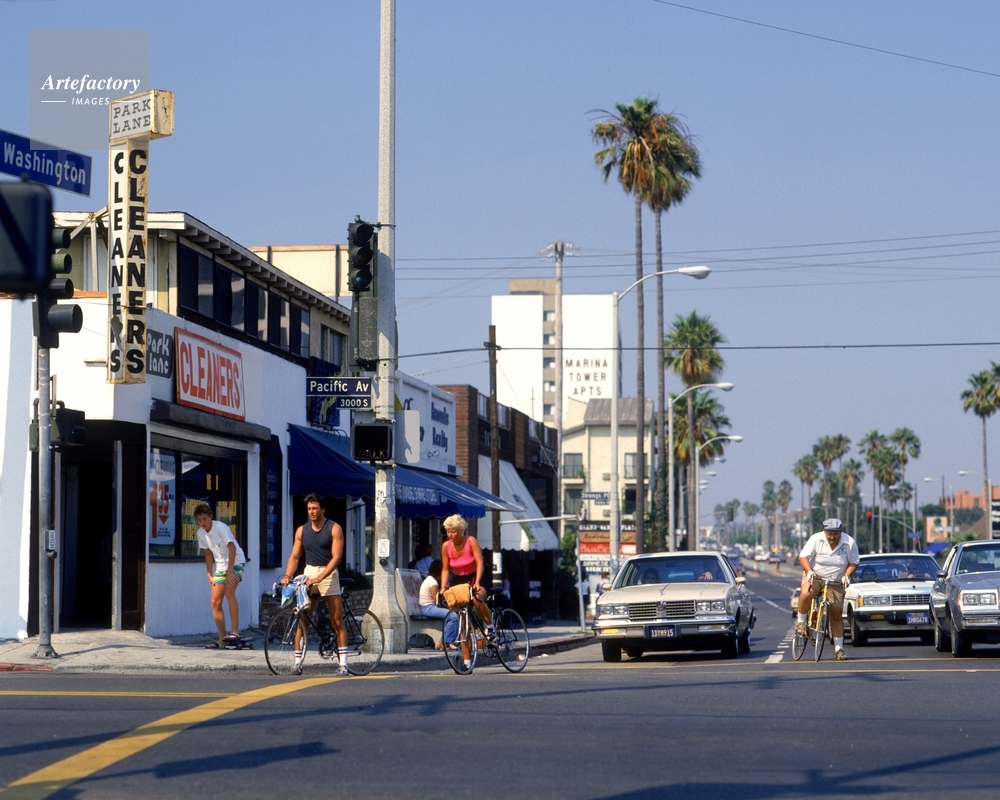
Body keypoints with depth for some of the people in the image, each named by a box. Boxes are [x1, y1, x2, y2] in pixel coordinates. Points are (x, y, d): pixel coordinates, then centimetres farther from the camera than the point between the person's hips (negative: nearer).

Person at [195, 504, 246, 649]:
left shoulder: (220, 527, -20)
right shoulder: (201, 533, 0)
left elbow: (232, 548, -25)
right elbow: (208, 553, 11)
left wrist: (230, 571, -28)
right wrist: (209, 575, 5)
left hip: (235, 562, -7)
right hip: (220, 566, 7)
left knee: (229, 591, -29)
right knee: (215, 602, 1)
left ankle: (235, 632, -31)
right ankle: (222, 639, 7)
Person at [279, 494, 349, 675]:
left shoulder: (334, 529, -5)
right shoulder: (302, 530, 7)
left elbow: (336, 557, -13)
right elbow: (294, 557, 6)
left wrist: (320, 577, -23)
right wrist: (287, 575, -13)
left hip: (328, 573, -3)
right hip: (308, 572, 3)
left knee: (337, 621, -5)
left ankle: (343, 664, -4)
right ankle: (298, 662, 2)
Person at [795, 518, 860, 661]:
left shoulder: (849, 543, -9)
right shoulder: (816, 539, -12)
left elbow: (854, 563, 0)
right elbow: (803, 557, -9)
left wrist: (847, 575, -18)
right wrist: (809, 571, -26)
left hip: (836, 583, 1)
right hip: (815, 577, -1)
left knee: (836, 615, 1)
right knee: (806, 594, -34)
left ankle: (838, 649, 11)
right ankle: (801, 622, -10)